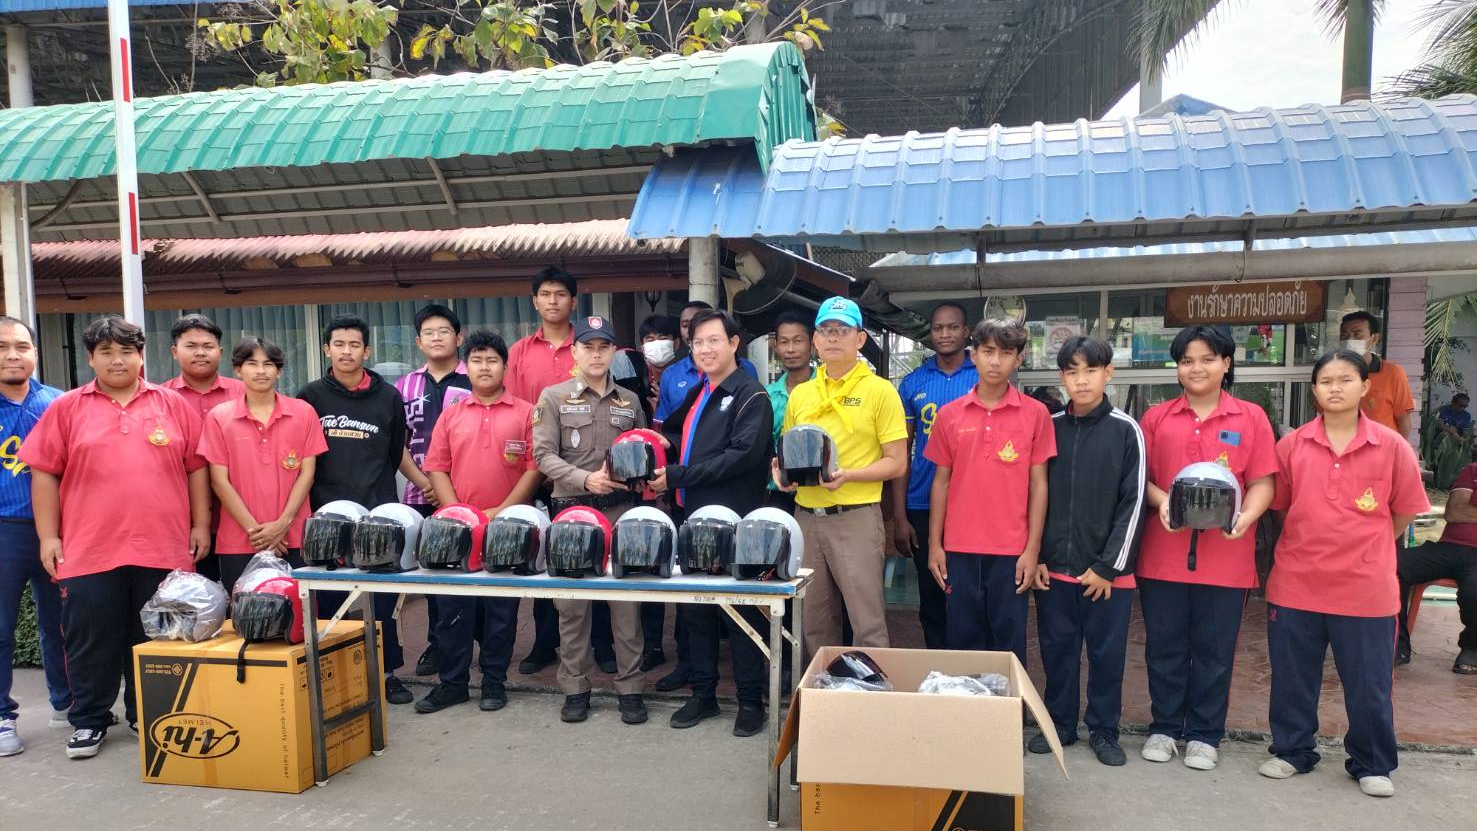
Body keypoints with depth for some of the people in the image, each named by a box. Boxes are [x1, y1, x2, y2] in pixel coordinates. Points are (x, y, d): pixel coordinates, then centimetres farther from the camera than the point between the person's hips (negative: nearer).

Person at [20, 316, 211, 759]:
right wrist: (48, 536, -1)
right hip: (89, 551, 0)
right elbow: (44, 473, 4)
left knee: (154, 640, 10)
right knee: (91, 642, 7)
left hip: (163, 549, 0)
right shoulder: (67, 408, 5)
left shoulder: (175, 405, 5)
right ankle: (89, 721, 22)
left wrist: (201, 525, 4)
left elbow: (197, 468, 7)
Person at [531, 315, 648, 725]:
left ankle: (630, 688, 12)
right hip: (572, 509, -1)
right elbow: (543, 454, -5)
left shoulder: (630, 401, 13)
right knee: (571, 602, 4)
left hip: (621, 509, 2)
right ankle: (575, 687, 17)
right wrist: (585, 478, -17)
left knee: (626, 599, 2)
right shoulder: (553, 397, 4)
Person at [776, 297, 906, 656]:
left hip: (855, 516, -5)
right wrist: (782, 471, -2)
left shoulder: (880, 390, -4)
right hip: (806, 516, 5)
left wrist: (847, 475, -20)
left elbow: (896, 463, -6)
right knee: (814, 622, 14)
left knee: (867, 624, -2)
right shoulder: (800, 394, 11)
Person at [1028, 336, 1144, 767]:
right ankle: (1059, 724, 26)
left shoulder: (1126, 430, -3)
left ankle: (1104, 730, 24)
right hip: (1054, 566, 2)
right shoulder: (1050, 427, 4)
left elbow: (1132, 502, -5)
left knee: (1107, 652, 8)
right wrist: (1037, 556, 1)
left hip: (1108, 569, -2)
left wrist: (1108, 565, -9)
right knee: (1057, 649, 11)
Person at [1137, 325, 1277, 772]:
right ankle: (1164, 728, 26)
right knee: (1165, 647, 10)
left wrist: (1247, 516, -18)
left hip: (1225, 555, -1)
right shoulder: (1156, 417, 6)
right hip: (1163, 553, 1)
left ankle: (1204, 735, 24)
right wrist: (1161, 501, -13)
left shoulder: (1250, 418, 3)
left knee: (1214, 650, 9)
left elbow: (1262, 483, 1)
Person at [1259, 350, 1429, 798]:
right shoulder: (1291, 445, -1)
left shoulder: (1392, 446, -4)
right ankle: (1293, 751, 30)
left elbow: (1404, 512, 5)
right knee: (1292, 677, 12)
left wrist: (1364, 549, 9)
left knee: (1368, 684, 9)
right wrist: (1312, 545, 9)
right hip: (1296, 584, 1)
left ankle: (1372, 765, 29)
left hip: (1366, 588, -1)